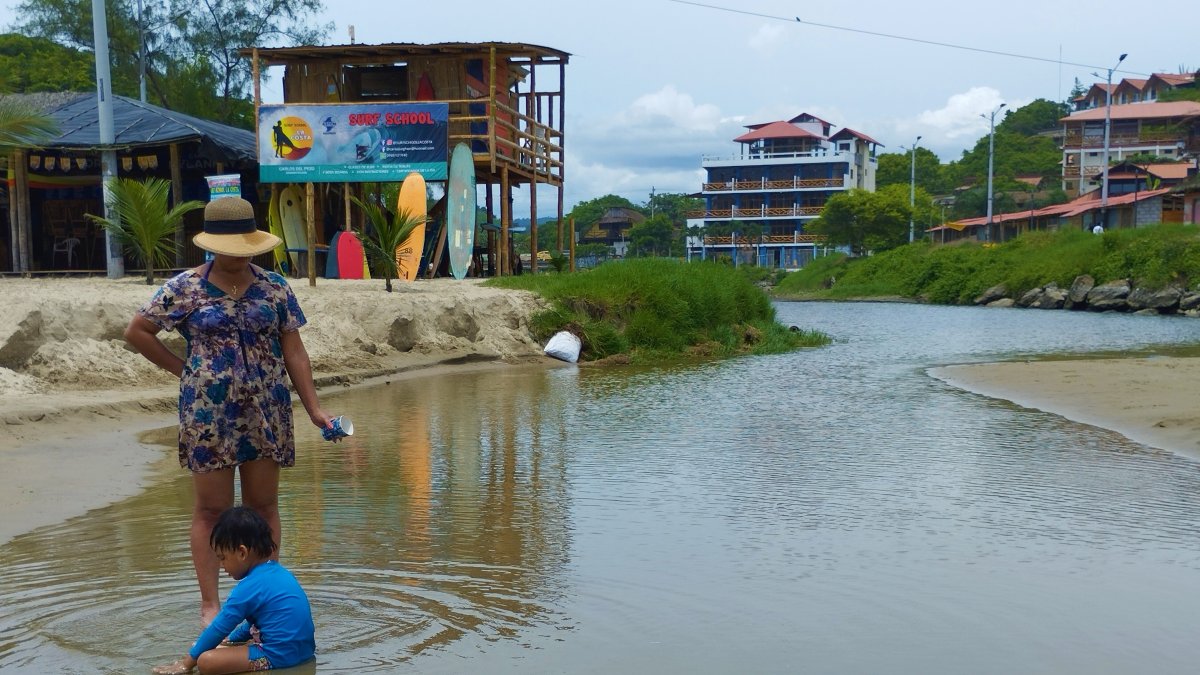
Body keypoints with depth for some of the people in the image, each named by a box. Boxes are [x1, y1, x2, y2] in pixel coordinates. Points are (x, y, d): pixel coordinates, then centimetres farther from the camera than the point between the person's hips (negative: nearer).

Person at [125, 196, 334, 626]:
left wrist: (314, 408, -2)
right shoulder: (185, 288, -2)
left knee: (264, 505, 8)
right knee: (211, 509, 4)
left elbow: (294, 352, 3)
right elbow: (136, 332, 7)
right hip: (208, 413, -2)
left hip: (267, 413, 2)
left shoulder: (273, 287, 4)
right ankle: (210, 603, 14)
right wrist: (182, 370, 3)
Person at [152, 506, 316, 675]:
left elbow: (219, 628, -5)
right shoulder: (279, 572, 12)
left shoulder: (248, 588, -14)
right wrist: (231, 639, 32)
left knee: (206, 661, -14)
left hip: (280, 656, -10)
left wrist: (188, 661, 6)